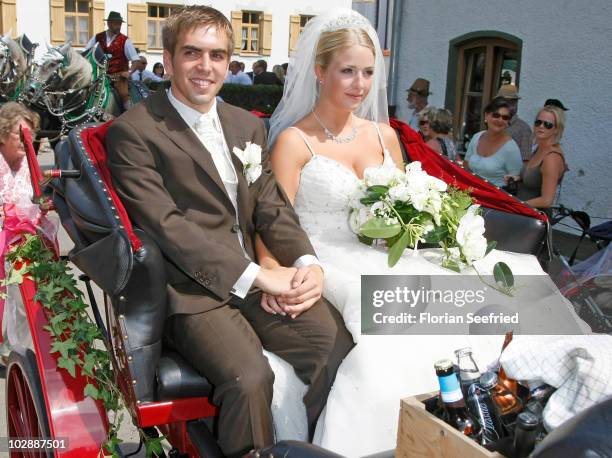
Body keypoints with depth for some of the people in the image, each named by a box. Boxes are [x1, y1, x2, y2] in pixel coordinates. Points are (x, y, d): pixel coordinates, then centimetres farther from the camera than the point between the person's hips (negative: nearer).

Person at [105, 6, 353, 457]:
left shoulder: (249, 125, 17)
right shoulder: (133, 131, -3)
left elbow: (273, 207, 12)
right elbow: (165, 223, -13)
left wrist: (306, 262, -8)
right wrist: (255, 274, -18)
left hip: (262, 278, 6)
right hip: (192, 289, -5)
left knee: (341, 350, -17)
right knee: (250, 377, -30)